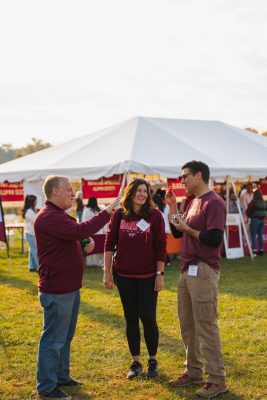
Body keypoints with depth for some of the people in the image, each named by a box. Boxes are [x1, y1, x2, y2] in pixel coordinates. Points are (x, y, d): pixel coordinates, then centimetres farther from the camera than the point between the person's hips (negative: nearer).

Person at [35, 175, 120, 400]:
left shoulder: (59, 215, 16)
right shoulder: (48, 217, -20)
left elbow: (76, 235, 25)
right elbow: (80, 231, -31)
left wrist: (88, 242, 2)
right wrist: (106, 212, -24)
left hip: (70, 287, 11)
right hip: (57, 290, -11)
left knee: (66, 336, 20)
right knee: (53, 339, -2)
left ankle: (61, 376, 32)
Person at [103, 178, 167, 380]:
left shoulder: (155, 216, -6)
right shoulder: (119, 215, 0)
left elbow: (161, 247, -5)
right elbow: (109, 244, 2)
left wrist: (160, 274, -7)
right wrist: (107, 271, -1)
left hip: (148, 276, -2)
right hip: (124, 275, 2)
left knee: (148, 317, -2)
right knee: (131, 318, 8)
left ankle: (153, 361, 16)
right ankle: (135, 363, 20)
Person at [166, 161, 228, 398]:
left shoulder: (214, 203, -13)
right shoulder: (194, 202, 16)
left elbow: (215, 239, -21)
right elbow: (177, 232, 19)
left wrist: (188, 229, -15)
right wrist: (173, 207, 10)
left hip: (203, 271, -10)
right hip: (187, 270, 10)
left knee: (206, 325, -6)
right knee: (187, 324, 15)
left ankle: (217, 380, 2)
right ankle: (193, 372, 26)